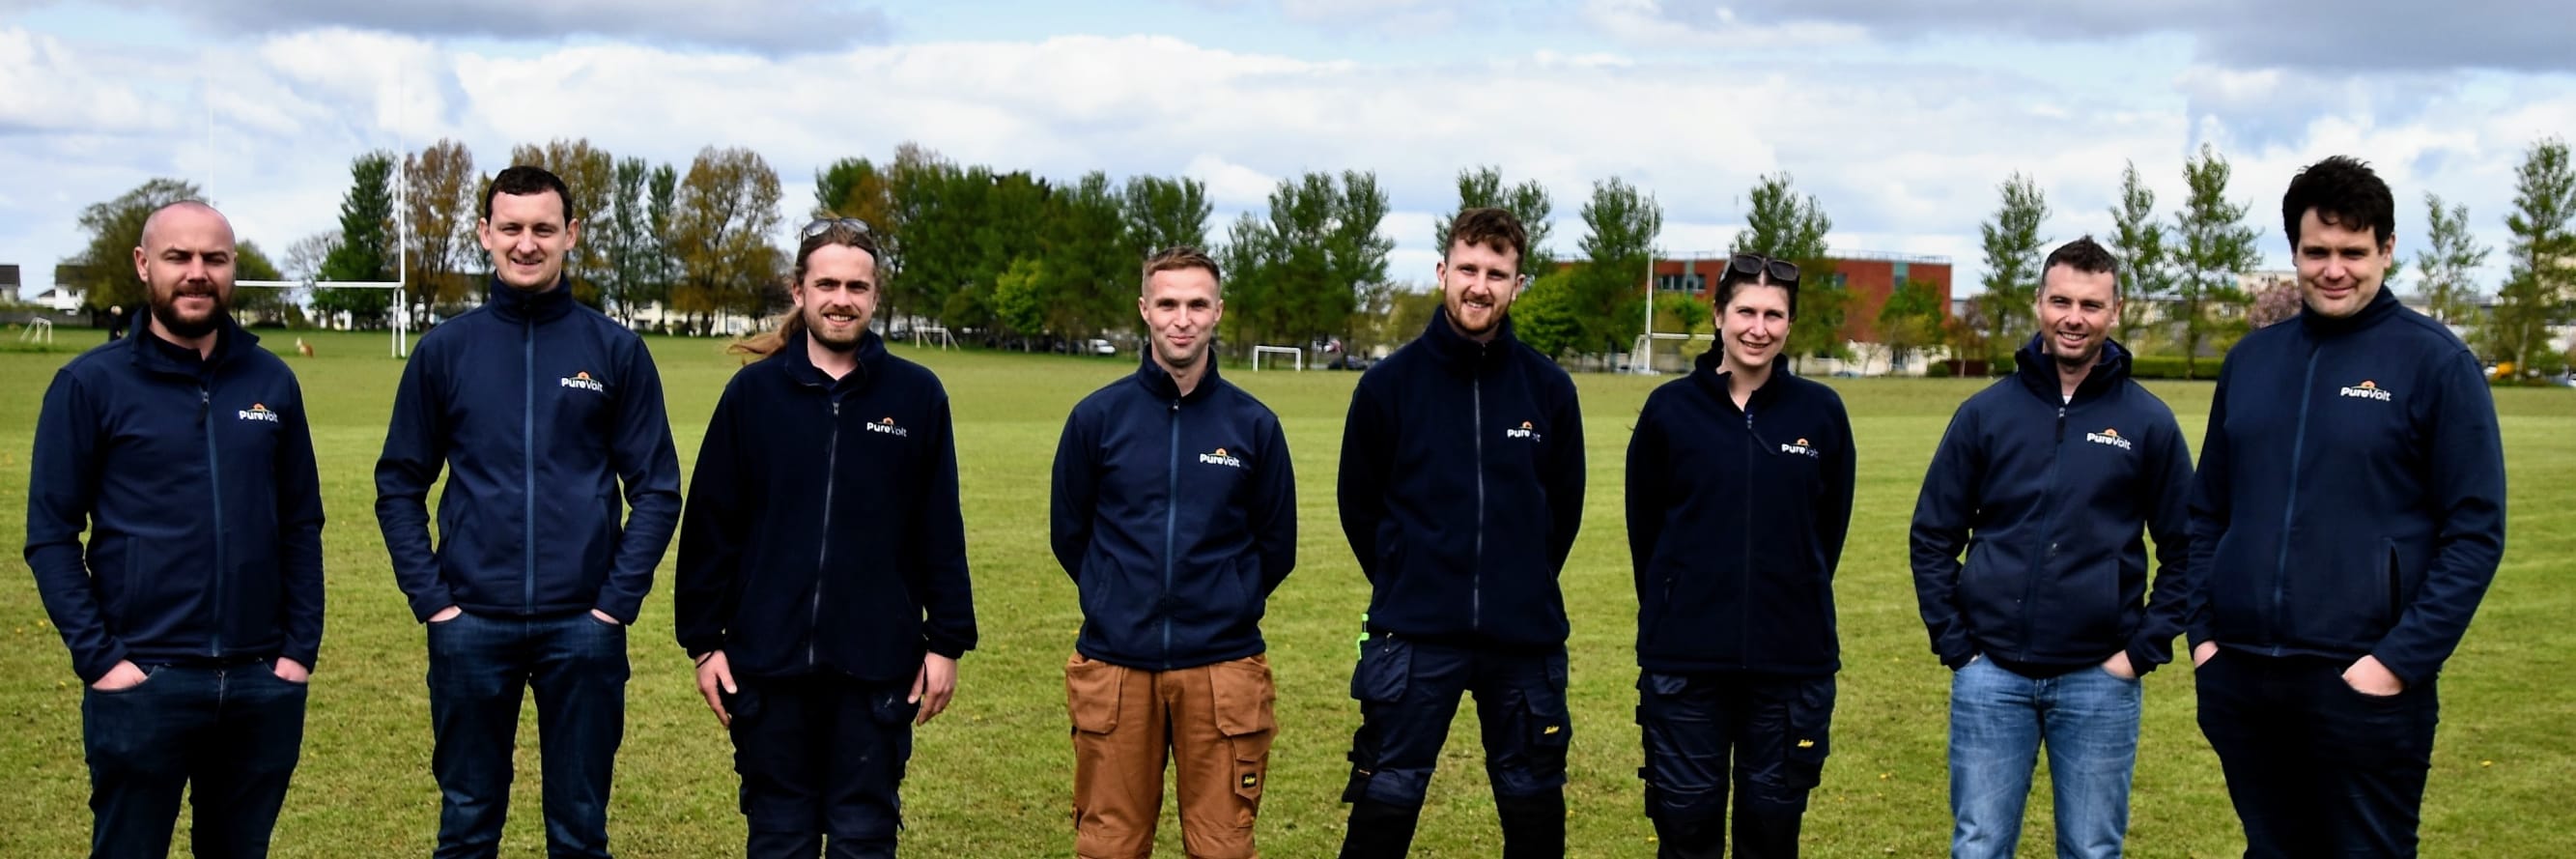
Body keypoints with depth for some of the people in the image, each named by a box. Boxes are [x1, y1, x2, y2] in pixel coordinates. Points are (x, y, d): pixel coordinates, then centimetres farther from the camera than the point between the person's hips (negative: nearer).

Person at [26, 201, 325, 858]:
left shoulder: (272, 382, 7)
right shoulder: (91, 384, -3)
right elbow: (51, 534, -3)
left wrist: (301, 649, 2)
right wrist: (98, 657, -11)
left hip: (262, 683, 3)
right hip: (144, 683, -3)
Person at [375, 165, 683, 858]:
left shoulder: (616, 350, 2)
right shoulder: (445, 350, 4)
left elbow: (657, 489, 2)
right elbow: (400, 486, 7)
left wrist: (617, 601, -6)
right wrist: (430, 598, -3)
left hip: (583, 627, -1)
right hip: (470, 625, 1)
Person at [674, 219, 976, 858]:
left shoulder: (917, 395, 2)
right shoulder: (753, 392, 3)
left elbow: (942, 531, 4)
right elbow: (710, 524, 4)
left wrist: (947, 642, 2)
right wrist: (702, 641, 1)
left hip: (877, 665, 0)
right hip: (768, 662, 1)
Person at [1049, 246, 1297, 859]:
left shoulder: (1253, 424, 2)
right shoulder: (1098, 416, 1)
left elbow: (1276, 546, 11)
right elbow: (1069, 533, 11)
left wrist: (1224, 606, 10)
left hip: (1222, 668, 0)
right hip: (1115, 667, 0)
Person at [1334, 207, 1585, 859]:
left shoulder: (1549, 388, 1)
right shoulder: (1389, 383, -3)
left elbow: (1565, 504, 12)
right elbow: (1358, 501, 7)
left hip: (1525, 638, 2)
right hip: (1412, 637, -2)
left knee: (1535, 806, 12)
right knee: (1384, 804, 1)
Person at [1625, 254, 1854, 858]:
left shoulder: (1821, 412, 1)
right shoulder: (1670, 409, -1)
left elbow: (1830, 525, 10)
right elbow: (1644, 524, 7)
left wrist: (1796, 600, 12)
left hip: (1793, 659, 1)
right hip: (1684, 657, -1)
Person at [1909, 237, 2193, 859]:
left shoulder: (2148, 422, 0)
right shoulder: (1985, 413, 2)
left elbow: (2186, 551, 4)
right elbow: (1933, 536, 6)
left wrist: (2143, 650, -2)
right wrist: (1954, 644, 0)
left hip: (2099, 680, 0)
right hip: (1991, 674, 1)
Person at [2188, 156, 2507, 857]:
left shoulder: (2434, 361, -4)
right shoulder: (2250, 359, 10)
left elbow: (2474, 532, -8)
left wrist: (2401, 661, -15)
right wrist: (2202, 631, 5)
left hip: (2363, 682, -5)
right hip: (2239, 679, 5)